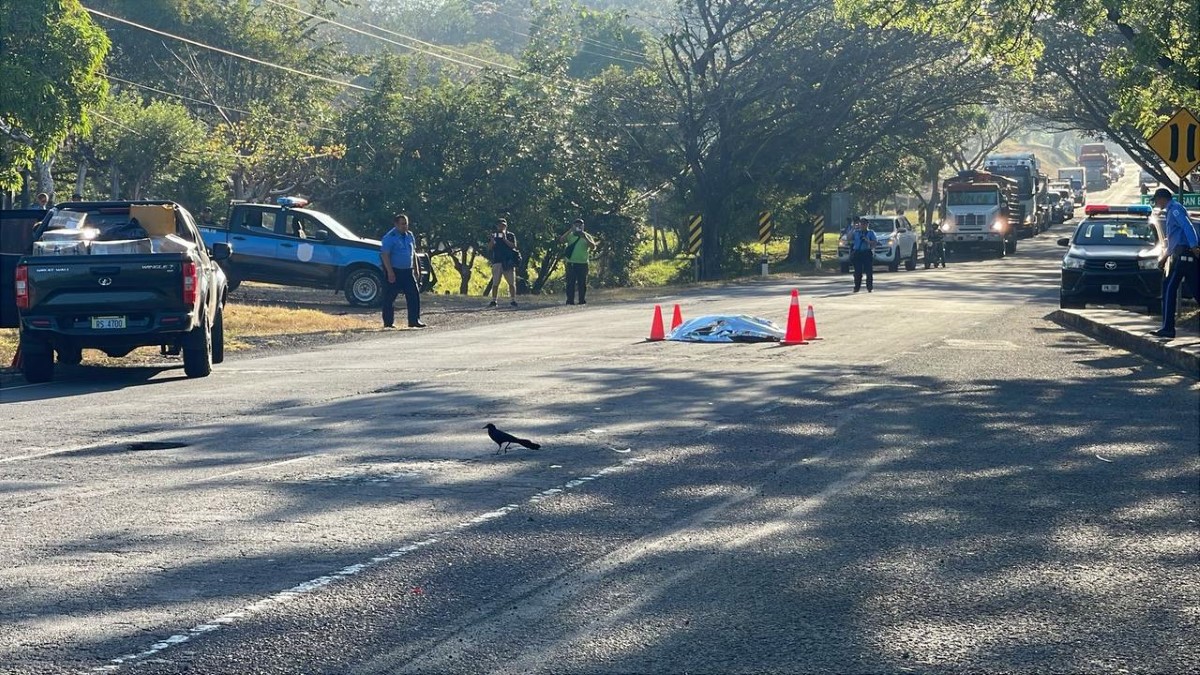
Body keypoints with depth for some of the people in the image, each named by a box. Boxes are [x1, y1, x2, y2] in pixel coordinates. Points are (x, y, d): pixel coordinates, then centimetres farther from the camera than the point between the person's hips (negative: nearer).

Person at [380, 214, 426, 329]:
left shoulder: (409, 236, 12)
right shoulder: (390, 237, -10)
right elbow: (384, 255, -15)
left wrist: (416, 269, 16)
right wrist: (390, 272, -21)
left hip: (407, 271, 6)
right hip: (394, 271, -6)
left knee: (414, 295, 0)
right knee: (390, 297, 0)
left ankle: (414, 320, 3)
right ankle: (388, 322, 7)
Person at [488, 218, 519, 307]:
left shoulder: (511, 236, 9)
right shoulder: (494, 235, 14)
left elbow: (514, 246, -6)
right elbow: (489, 248, 5)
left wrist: (505, 239, -15)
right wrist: (493, 239, -11)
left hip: (508, 262, -1)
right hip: (497, 262, 1)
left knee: (512, 282, -3)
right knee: (495, 283, -1)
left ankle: (513, 300, 0)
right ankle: (493, 301, 1)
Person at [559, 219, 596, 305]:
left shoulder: (587, 236, 6)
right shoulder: (570, 235, 7)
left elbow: (593, 246, -9)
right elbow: (561, 239, -11)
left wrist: (585, 238, -20)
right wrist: (570, 231, -17)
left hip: (583, 263, 0)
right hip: (571, 263, 0)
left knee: (582, 284, 2)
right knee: (570, 283, -2)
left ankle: (582, 301, 8)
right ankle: (570, 301, 0)